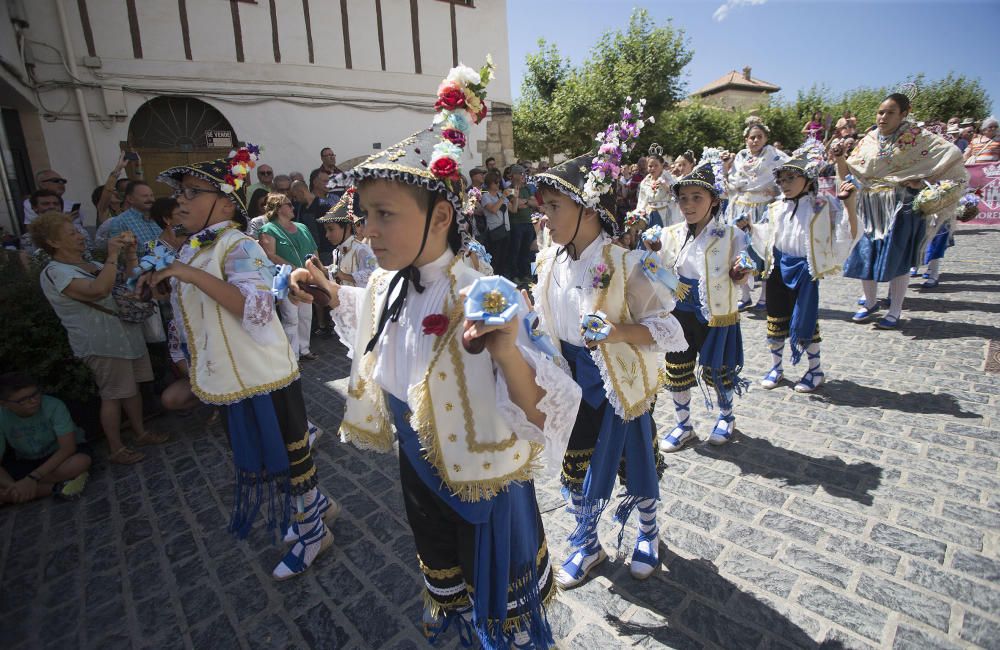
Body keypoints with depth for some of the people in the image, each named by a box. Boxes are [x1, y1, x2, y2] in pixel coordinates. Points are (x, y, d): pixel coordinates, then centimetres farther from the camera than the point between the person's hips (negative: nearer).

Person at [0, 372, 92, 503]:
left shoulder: (54, 406, -25)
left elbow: (67, 448, -26)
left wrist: (33, 478, -34)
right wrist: (15, 487, -35)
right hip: (26, 462, 3)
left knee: (80, 462, -37)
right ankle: (58, 486, -20)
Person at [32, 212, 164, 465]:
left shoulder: (92, 265, 12)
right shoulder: (55, 273, -15)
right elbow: (99, 290, -32)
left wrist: (130, 254, 0)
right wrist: (112, 255, -24)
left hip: (126, 334, 8)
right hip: (102, 344, -8)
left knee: (132, 387, 16)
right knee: (112, 396, 1)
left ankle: (140, 433, 30)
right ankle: (116, 449, 14)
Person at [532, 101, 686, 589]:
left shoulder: (624, 264, -21)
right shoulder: (549, 261, -3)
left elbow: (670, 329, -21)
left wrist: (618, 333, -35)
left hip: (618, 384, -5)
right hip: (573, 380, 5)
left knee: (635, 462, 17)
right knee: (576, 466, 17)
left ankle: (648, 533, 48)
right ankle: (586, 545, 43)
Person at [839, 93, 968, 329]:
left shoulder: (916, 136, -2)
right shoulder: (868, 140, 7)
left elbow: (952, 154, -4)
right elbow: (850, 173, 2)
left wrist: (924, 181, -12)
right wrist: (840, 160, -16)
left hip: (902, 207, -3)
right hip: (871, 208, 3)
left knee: (897, 260, 0)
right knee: (865, 255, 5)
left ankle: (895, 311, 12)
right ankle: (871, 302, 25)